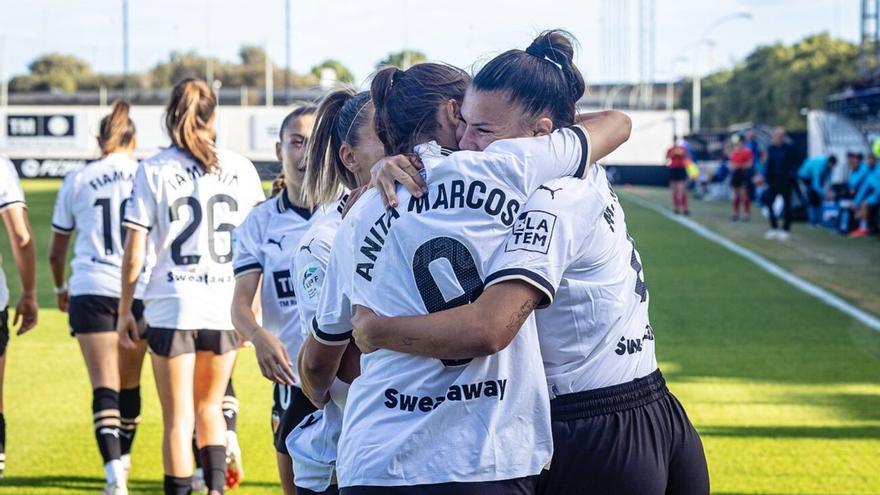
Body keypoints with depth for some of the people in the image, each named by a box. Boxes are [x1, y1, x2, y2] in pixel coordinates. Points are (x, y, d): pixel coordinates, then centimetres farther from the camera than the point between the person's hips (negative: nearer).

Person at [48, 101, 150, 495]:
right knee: (129, 383, 17)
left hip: (91, 290, -1)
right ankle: (123, 457, 35)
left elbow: (56, 252, 14)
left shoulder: (77, 181, 7)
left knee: (104, 385, -7)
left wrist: (60, 289, 31)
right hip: (141, 291, 1)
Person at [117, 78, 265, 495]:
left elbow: (133, 254, -4)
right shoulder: (240, 168, 2)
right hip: (226, 308, 3)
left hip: (172, 307, -2)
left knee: (178, 418, 4)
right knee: (209, 407, 20)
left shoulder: (153, 171, -4)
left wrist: (124, 311, 5)